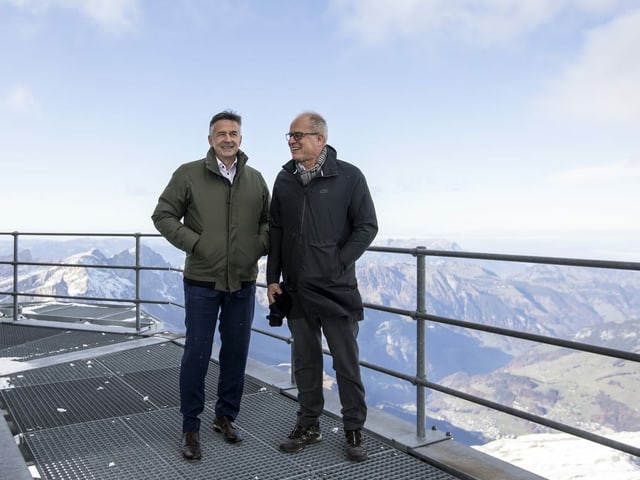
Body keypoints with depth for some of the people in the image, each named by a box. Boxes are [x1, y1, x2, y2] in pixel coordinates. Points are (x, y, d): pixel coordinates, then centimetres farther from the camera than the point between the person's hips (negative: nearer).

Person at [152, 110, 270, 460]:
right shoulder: (189, 174, -4)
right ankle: (190, 427, 19)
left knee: (236, 353, 11)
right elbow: (163, 215, -1)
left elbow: (268, 220, 17)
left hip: (243, 283, 3)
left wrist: (261, 245, -1)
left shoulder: (255, 180, 6)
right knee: (197, 354, 2)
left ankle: (226, 417, 30)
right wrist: (193, 243, -11)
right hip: (202, 282, -3)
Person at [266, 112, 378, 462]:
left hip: (336, 289, -4)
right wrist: (272, 278, 6)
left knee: (346, 361, 4)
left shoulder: (348, 177, -5)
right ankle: (308, 425, 28)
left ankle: (354, 430, 19)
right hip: (295, 289, 4)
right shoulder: (284, 179, 7)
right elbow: (275, 231, 11)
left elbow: (367, 227, -4)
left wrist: (337, 265, -10)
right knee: (305, 360, 14)